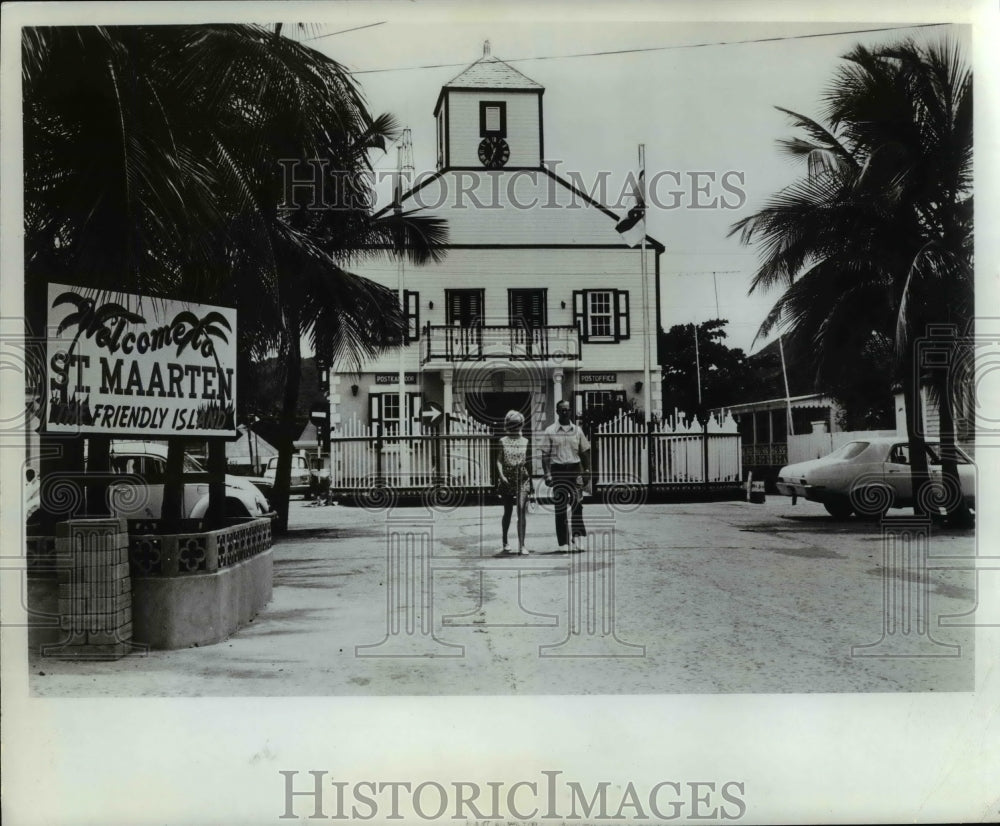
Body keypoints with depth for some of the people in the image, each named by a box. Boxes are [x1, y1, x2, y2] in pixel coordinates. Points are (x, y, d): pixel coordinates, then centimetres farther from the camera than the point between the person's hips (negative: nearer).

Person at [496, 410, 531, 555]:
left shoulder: (525, 442, 8)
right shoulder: (503, 441, 3)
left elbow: (528, 461, 12)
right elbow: (499, 460, -1)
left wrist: (531, 479, 12)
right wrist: (501, 475, -15)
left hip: (522, 478, 1)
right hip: (507, 478, -1)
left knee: (521, 509, -13)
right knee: (508, 511, 8)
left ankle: (521, 545, -12)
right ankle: (505, 541, 26)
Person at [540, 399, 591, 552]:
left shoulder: (577, 430, 10)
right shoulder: (550, 431, 2)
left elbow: (585, 451, 14)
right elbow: (545, 455, 0)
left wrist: (587, 469, 3)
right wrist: (547, 474, -8)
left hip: (575, 469, 2)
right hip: (558, 469, -1)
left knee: (577, 503, -10)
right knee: (560, 507, 2)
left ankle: (578, 539, -10)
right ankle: (563, 543, 7)